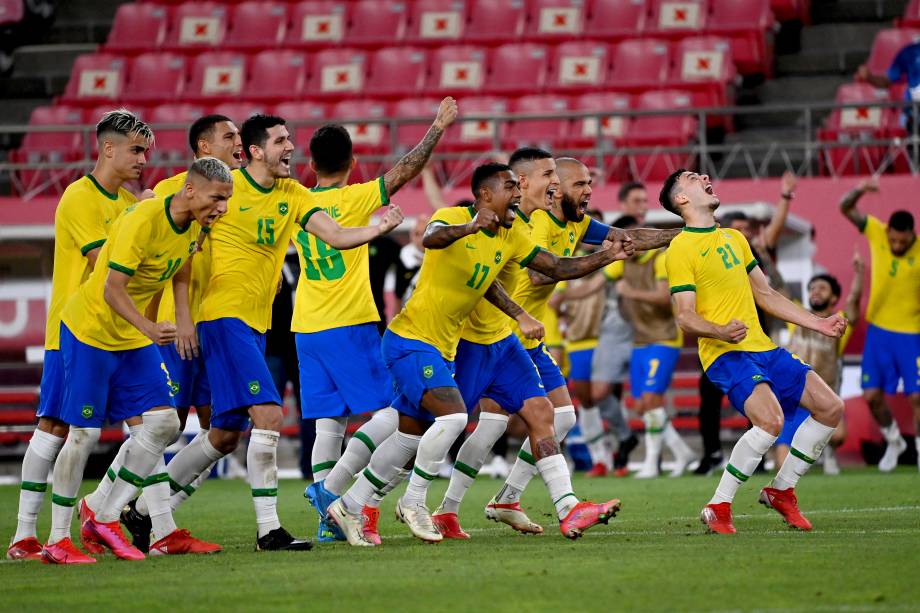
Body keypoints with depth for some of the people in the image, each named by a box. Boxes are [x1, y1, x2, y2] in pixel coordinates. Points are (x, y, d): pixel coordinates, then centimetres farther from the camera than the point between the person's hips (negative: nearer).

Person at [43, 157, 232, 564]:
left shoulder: (195, 225, 0)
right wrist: (149, 328, -39)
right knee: (85, 433, -6)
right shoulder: (143, 219, -25)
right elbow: (112, 289, -27)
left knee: (165, 423, -3)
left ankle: (105, 519, 7)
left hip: (134, 339, 8)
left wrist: (184, 327, 3)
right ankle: (57, 540, 3)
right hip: (89, 330, -8)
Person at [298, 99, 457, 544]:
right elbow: (405, 171, -7)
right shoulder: (354, 199, -8)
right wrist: (437, 128, 2)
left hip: (306, 328, 6)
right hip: (349, 324, -6)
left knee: (327, 423, 5)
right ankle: (330, 486, -18)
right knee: (390, 414, -1)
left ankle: (329, 520, -3)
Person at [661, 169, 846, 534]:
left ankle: (781, 490, 15)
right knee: (770, 420, -29)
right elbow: (685, 318, -11)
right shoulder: (681, 249, -6)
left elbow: (766, 295, 26)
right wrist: (720, 332, -31)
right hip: (725, 354, -8)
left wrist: (817, 324, 21)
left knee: (830, 407, 2)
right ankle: (718, 508, -15)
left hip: (762, 347, 8)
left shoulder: (734, 238, 19)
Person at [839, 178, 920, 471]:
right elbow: (846, 208, -5)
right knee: (872, 395, 5)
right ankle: (893, 441, 29)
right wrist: (859, 190, -23)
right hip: (878, 329, 3)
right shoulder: (876, 232, -7)